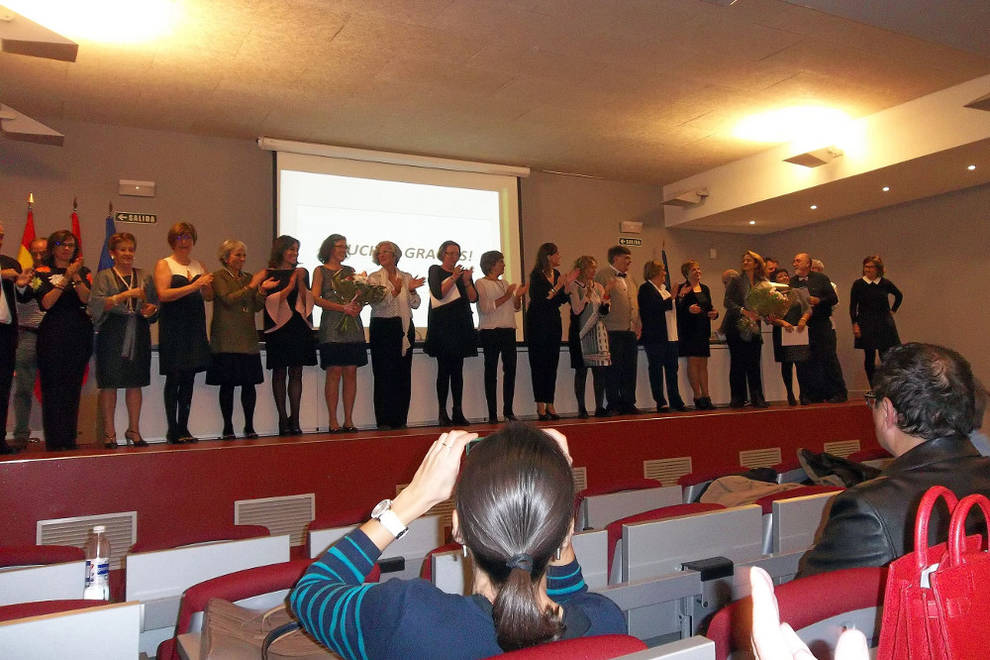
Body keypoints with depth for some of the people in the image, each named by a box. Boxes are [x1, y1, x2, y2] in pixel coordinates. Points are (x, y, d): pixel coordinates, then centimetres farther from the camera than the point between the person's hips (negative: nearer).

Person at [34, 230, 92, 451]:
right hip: (53, 335, -2)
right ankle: (54, 441, 0)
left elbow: (87, 298, -3)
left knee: (73, 387, 4)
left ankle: (70, 439, 9)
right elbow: (46, 302, -8)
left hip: (79, 335, 2)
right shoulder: (42, 273, 6)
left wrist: (75, 276, -15)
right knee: (52, 387, -4)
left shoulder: (83, 271, 12)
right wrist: (66, 278, -13)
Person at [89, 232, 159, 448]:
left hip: (139, 335, 3)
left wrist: (152, 309, -3)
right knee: (109, 384, -2)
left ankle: (134, 430, 13)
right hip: (111, 335, -3)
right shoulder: (103, 276, 5)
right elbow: (97, 304, -9)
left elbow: (155, 304, 20)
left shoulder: (145, 276, 16)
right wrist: (126, 295, -18)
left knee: (135, 383, 4)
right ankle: (109, 432, 6)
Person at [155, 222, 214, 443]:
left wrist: (206, 285, -6)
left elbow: (209, 297, 16)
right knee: (174, 378, -3)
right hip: (173, 327, -5)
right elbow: (163, 294, -14)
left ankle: (183, 429, 14)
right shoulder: (164, 264, 0)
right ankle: (172, 430, 3)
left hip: (194, 326, 5)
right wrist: (193, 286, -19)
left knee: (189, 378, 7)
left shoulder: (199, 265, 15)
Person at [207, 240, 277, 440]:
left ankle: (249, 426, 11)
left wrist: (263, 290, -7)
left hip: (248, 339, 5)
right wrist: (252, 286, -16)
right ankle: (227, 427, 7)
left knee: (249, 383, 3)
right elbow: (228, 299, -15)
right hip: (227, 339, -4)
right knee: (227, 384, -1)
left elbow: (257, 307, 10)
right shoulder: (218, 277, 1)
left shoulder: (248, 277, 15)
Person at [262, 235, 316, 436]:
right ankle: (283, 419, 3)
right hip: (279, 328, -3)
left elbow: (307, 301, 6)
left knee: (296, 373, 3)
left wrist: (301, 282, -7)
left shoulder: (302, 272, 13)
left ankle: (294, 420, 6)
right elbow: (271, 301, -8)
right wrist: (290, 286, -14)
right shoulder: (269, 274, 2)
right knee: (279, 373, -1)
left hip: (299, 328, 4)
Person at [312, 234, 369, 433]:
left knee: (351, 373, 0)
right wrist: (343, 307, -15)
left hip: (353, 327, 4)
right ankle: (333, 421, -4)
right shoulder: (321, 271, 7)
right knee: (334, 373, -8)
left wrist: (358, 306, -8)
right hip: (332, 327, -4)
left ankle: (349, 420, 3)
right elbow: (316, 299, -5)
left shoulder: (350, 271, 19)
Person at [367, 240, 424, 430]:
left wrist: (412, 290, -10)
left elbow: (415, 304, 7)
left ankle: (400, 419, 8)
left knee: (404, 374, 2)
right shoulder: (374, 278, 4)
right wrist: (394, 292, -23)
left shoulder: (406, 277, 13)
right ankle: (384, 421, -2)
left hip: (405, 328, 3)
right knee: (384, 374, -6)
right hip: (382, 327, -3)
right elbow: (376, 303, -10)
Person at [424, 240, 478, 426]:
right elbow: (438, 294, -11)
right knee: (444, 369, -6)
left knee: (458, 370, 4)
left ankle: (458, 412, 5)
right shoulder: (435, 271, 4)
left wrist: (467, 281, -9)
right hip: (442, 325, -4)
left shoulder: (463, 273, 16)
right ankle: (442, 413, -4)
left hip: (461, 325, 4)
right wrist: (453, 278, -19)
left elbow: (474, 298, 6)